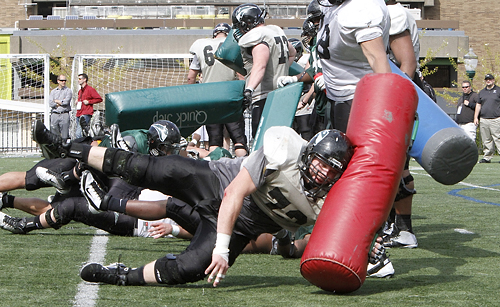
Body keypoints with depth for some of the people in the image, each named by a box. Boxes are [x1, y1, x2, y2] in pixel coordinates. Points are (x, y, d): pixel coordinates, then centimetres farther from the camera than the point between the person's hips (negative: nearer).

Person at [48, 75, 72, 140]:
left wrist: (56, 101, 3)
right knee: (54, 134, -1)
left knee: (64, 134, -6)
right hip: (54, 114, 3)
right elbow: (50, 103, 2)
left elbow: (66, 101, -8)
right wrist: (61, 102, -6)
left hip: (64, 114, -3)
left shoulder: (68, 90, 7)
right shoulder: (53, 91, 15)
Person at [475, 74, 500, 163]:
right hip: (483, 120, 4)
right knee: (486, 140, 4)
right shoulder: (482, 92, 20)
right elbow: (478, 105, 21)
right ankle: (487, 157, 8)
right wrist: (475, 117, 13)